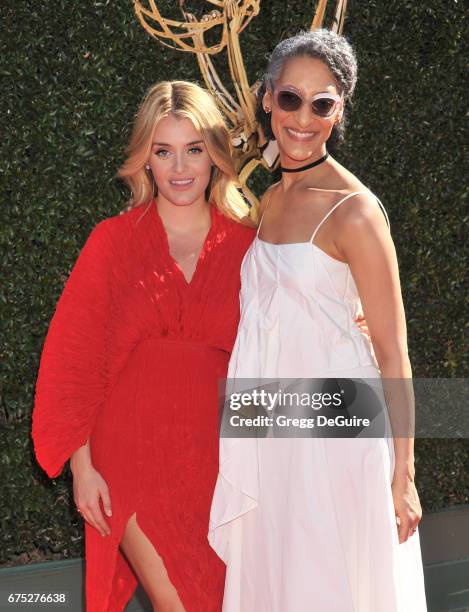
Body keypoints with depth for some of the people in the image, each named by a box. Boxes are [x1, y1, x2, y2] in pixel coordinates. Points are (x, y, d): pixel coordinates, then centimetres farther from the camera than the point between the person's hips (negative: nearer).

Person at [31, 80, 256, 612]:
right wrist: (81, 465, -5)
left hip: (212, 461, 2)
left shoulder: (245, 246, 4)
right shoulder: (114, 241, 0)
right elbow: (71, 357, -1)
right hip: (132, 462, -2)